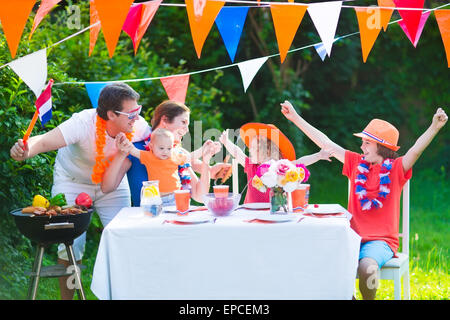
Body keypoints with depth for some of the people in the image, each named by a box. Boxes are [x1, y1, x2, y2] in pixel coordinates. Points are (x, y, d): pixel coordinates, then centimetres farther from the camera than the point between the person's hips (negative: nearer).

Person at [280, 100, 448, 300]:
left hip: (382, 241, -4)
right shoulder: (356, 163, 11)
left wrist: (434, 127, -35)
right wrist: (295, 118, 12)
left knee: (366, 268, -33)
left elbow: (416, 150, -17)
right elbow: (325, 143, 12)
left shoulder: (396, 168, 0)